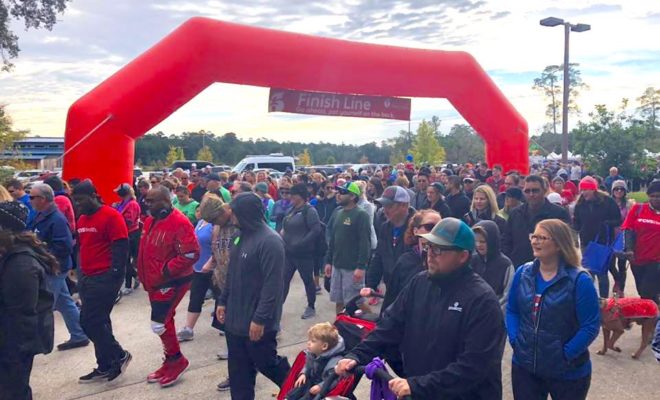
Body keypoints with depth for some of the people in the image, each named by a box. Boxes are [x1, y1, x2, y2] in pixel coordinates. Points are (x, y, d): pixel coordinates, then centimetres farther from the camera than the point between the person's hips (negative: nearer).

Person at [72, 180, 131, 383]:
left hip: (105, 277, -9)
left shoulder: (111, 216, -13)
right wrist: (80, 271, 17)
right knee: (98, 322, 13)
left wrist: (115, 274, -20)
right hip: (88, 277, 9)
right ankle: (105, 366, 23)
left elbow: (121, 246, -17)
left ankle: (119, 355, 8)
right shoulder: (82, 219, 13)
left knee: (89, 321, -8)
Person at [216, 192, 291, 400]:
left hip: (257, 323, -8)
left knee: (267, 363, 10)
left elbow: (273, 285, -24)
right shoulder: (241, 236, 8)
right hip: (235, 319, 8)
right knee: (238, 371, 15)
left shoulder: (270, 241, -21)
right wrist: (223, 301, 15)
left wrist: (261, 318, -23)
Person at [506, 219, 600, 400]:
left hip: (567, 373, -3)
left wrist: (566, 355, -16)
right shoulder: (523, 273, -1)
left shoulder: (579, 280, -14)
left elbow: (591, 326, -14)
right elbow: (512, 310, 7)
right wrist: (514, 340, -5)